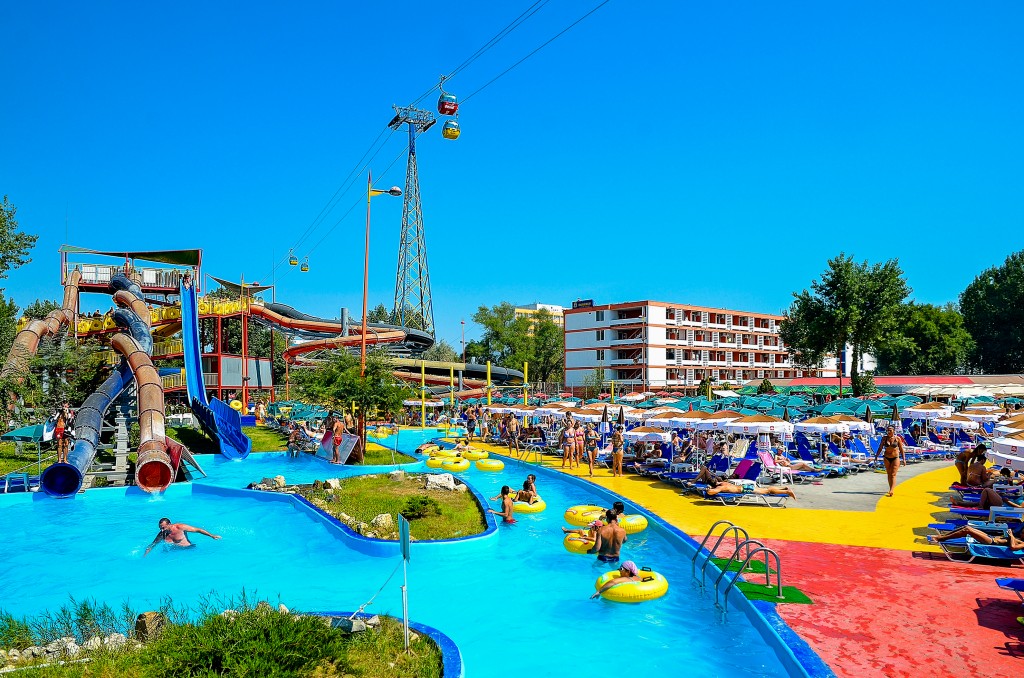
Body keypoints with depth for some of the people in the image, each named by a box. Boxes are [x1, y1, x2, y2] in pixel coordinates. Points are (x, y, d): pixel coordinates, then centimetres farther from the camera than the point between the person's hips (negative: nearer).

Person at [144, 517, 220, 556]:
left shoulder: (179, 527, -18)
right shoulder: (161, 534, -6)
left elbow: (198, 530, -14)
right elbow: (152, 545, 9)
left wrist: (211, 536, -15)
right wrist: (145, 555, -6)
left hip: (188, 548, -4)